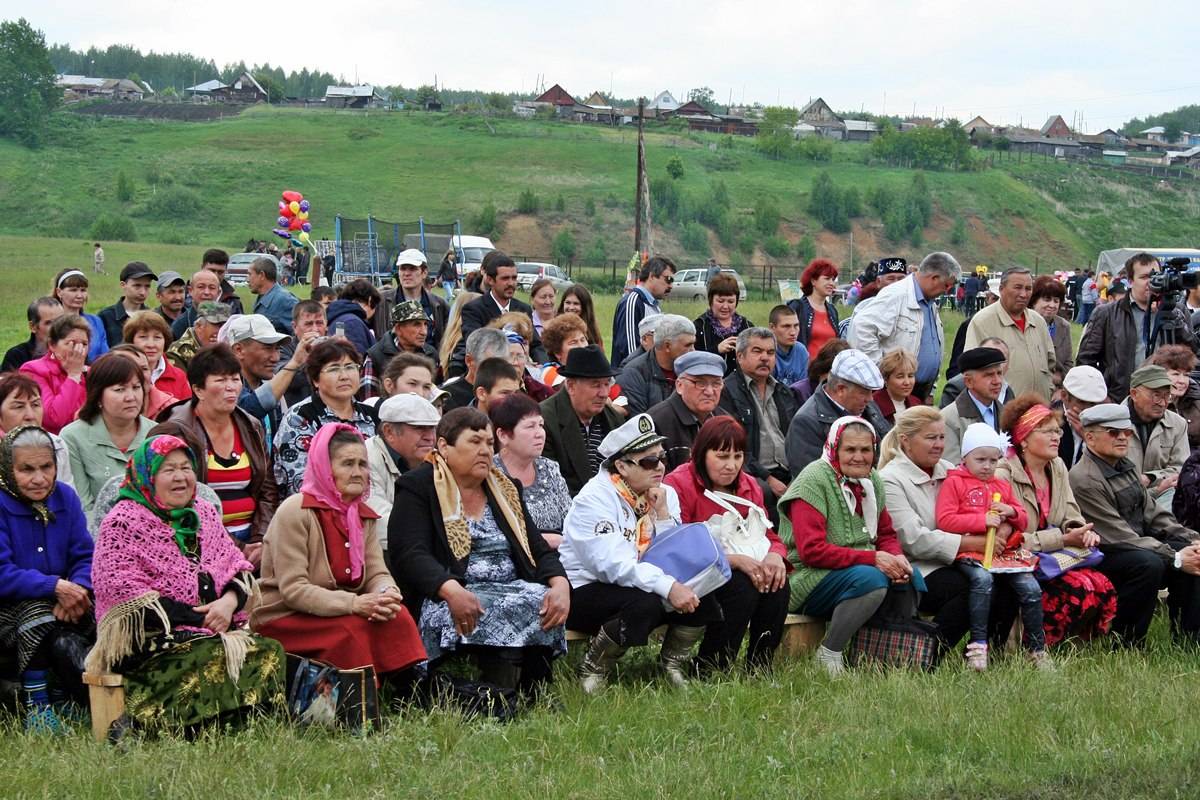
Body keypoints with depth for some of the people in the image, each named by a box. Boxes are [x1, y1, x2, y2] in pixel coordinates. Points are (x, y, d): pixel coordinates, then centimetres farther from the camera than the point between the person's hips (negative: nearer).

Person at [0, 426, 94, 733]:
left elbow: (85, 558, 3)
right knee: (38, 611, -35)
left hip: (62, 603, 4)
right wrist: (55, 587, -27)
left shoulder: (65, 497, 6)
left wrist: (78, 588, -20)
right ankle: (36, 706, -25)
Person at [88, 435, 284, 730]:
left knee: (269, 651, -21)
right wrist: (199, 618, -16)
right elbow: (128, 594, -13)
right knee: (218, 657, -33)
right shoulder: (123, 523, -3)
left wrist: (229, 601, -7)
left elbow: (238, 567, 18)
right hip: (148, 641, -6)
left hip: (215, 630, 6)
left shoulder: (205, 513, 18)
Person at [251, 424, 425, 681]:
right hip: (283, 620, -6)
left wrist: (387, 593, -23)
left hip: (337, 611, 6)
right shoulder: (295, 511, -14)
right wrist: (354, 604, -30)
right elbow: (292, 589, -20)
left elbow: (377, 574, 3)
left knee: (397, 615, -20)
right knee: (354, 628, -31)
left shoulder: (365, 516, 9)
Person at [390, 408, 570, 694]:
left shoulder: (505, 489, 21)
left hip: (512, 590, 6)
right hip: (444, 597, -5)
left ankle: (530, 695, -19)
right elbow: (410, 555, -12)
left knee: (544, 603, -28)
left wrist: (560, 585, -10)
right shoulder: (417, 488, 3)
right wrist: (452, 591, -31)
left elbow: (539, 550, 14)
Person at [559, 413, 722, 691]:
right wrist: (667, 586, -38)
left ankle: (673, 660, 9)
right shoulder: (595, 499, -18)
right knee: (644, 604, -35)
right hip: (585, 592, -6)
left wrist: (663, 514, -14)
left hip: (646, 588, 7)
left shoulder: (664, 494, 4)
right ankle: (593, 669, -12)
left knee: (702, 595, -15)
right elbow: (611, 563, -30)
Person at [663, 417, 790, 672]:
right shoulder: (679, 484, -9)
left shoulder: (749, 486, 14)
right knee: (742, 588, -32)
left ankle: (759, 670, -15)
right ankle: (708, 672, -23)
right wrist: (735, 560, -26)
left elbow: (769, 535, 14)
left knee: (778, 586, -22)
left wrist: (775, 556, -13)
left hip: (746, 569, 6)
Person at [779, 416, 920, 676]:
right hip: (809, 580, -7)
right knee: (871, 579, -32)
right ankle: (828, 654, -19)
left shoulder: (872, 481, 11)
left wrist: (896, 557, -9)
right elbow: (811, 550, -21)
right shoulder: (814, 481, -13)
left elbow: (887, 534, 17)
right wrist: (872, 558, -24)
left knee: (912, 578, -13)